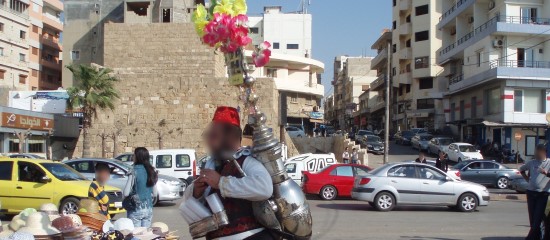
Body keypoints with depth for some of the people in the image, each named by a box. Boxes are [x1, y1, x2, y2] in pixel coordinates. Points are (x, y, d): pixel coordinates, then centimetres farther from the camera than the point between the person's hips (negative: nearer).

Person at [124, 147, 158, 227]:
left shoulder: (135, 172, -13)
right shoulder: (152, 172, 4)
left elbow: (126, 193, -15)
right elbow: (155, 193, 10)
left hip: (136, 210, -6)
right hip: (149, 209, 6)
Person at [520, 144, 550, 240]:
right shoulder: (532, 162, 11)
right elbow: (521, 169, 27)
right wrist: (527, 178, 16)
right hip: (531, 192, 5)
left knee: (538, 217, -7)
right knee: (532, 216, 7)